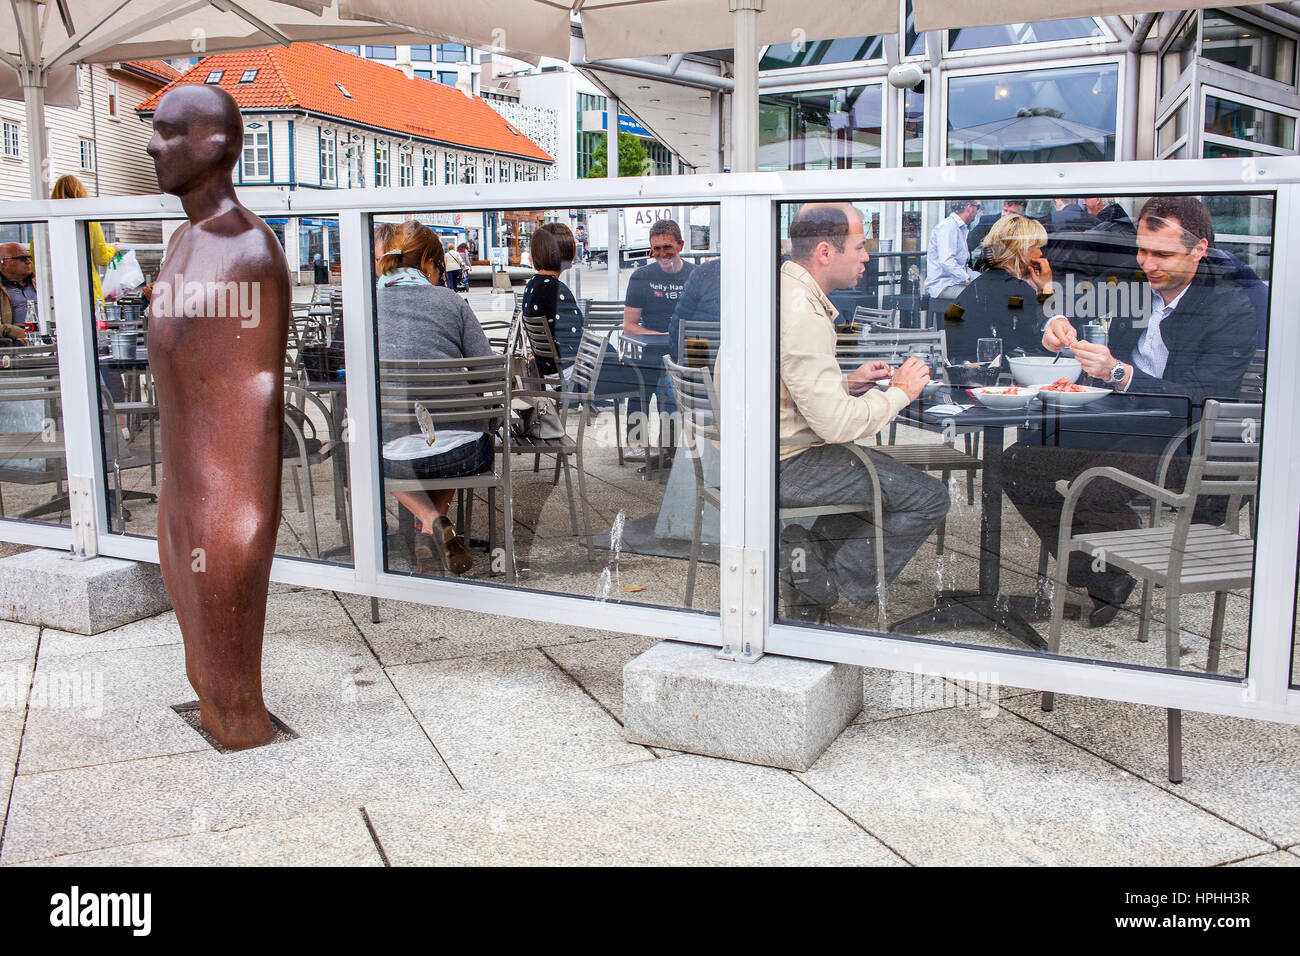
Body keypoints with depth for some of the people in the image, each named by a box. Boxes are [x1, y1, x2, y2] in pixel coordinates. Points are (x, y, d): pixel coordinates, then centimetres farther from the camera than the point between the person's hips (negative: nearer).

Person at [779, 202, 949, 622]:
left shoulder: (783, 290, 9)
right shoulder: (803, 315, -23)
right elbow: (836, 424, -25)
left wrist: (849, 381, 7)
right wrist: (900, 391, -10)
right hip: (786, 467, -10)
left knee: (890, 472, 28)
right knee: (929, 497, -4)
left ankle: (811, 551, 14)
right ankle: (834, 584, 1)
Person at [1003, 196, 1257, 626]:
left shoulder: (1232, 311, -11)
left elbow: (1197, 402, -20)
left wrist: (1118, 373, -33)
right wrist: (1059, 327, -10)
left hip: (1181, 439, -7)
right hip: (1116, 425, 7)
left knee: (1095, 489, -33)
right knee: (1019, 462, -11)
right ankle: (1104, 584, -1)